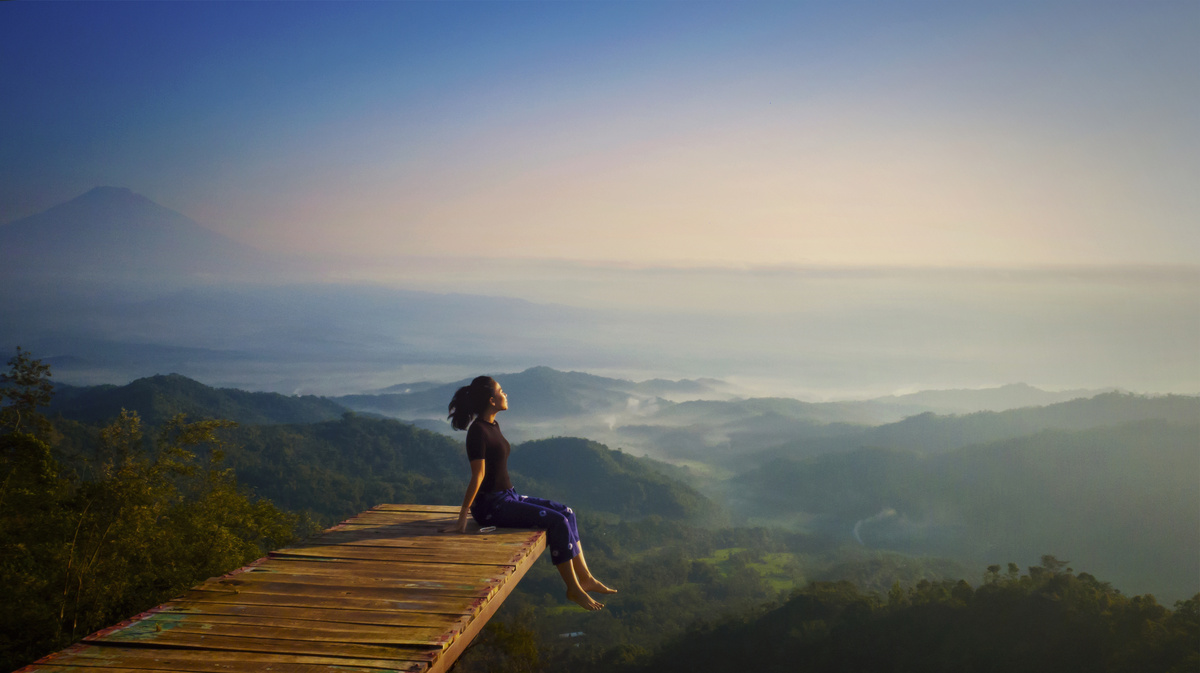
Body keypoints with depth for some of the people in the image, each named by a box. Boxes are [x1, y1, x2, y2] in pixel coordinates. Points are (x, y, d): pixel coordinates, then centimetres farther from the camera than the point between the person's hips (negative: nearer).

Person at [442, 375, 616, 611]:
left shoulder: (493, 426, 12)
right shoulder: (478, 431, -18)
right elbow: (478, 475, -23)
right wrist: (462, 519, -23)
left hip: (508, 496, 10)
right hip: (491, 505, -10)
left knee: (566, 512, 4)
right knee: (558, 521, -18)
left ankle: (585, 578, 6)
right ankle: (573, 589, -8)